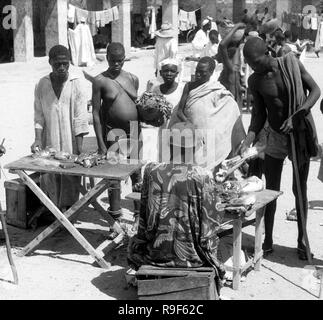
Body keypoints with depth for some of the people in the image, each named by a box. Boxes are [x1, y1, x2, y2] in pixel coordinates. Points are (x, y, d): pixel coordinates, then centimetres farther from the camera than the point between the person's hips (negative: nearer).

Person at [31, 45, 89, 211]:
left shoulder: (76, 82, -2)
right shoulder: (42, 84, 5)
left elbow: (80, 116, -5)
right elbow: (39, 115, 6)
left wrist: (79, 145, -10)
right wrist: (37, 139, -6)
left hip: (70, 141, -2)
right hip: (49, 142, 2)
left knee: (70, 178, -1)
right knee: (49, 178, 1)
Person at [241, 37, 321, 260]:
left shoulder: (291, 64, -11)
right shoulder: (255, 81, -6)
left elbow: (315, 90, -8)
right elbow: (259, 114, -2)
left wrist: (296, 117, -20)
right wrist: (248, 141, -16)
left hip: (301, 134, -2)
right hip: (276, 137, 2)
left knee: (299, 190, 5)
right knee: (271, 190, 3)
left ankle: (302, 240, 18)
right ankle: (268, 241, 15)